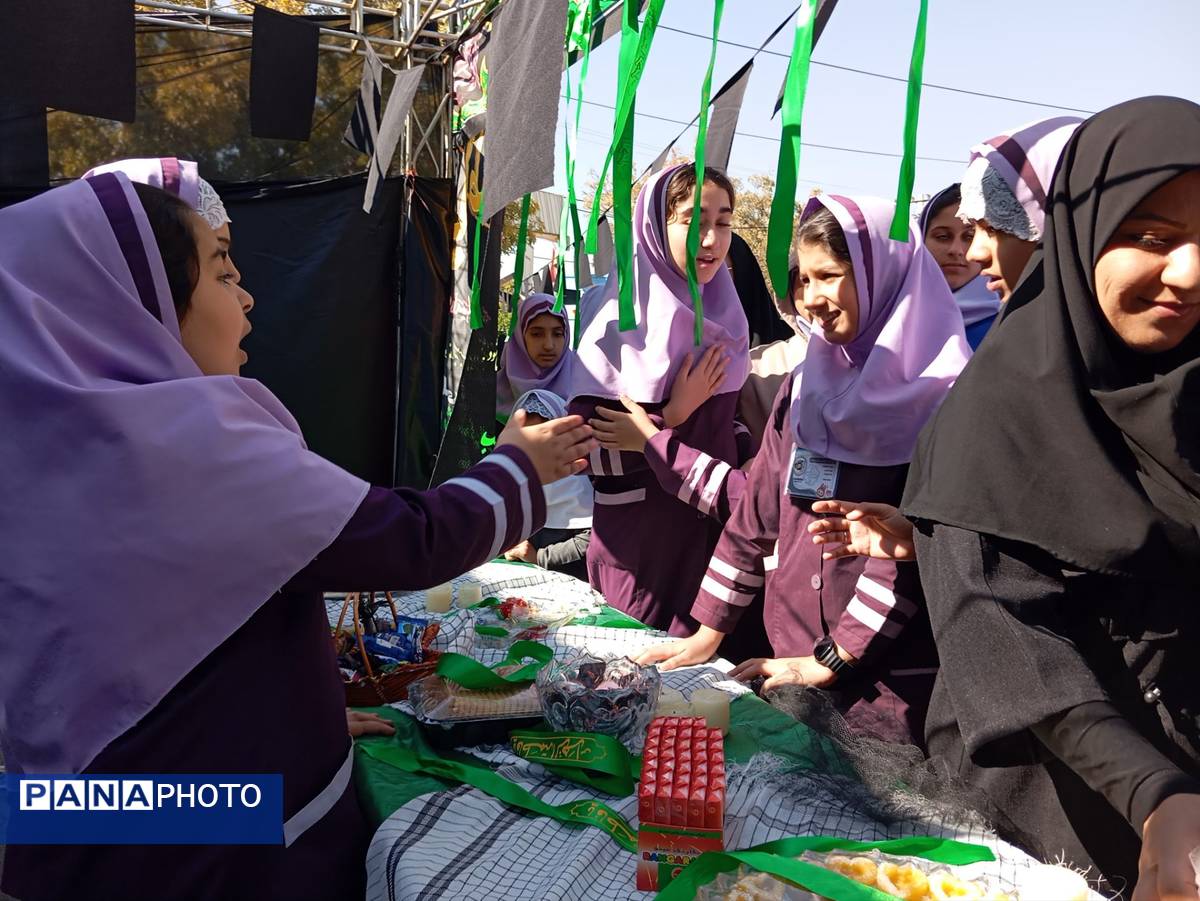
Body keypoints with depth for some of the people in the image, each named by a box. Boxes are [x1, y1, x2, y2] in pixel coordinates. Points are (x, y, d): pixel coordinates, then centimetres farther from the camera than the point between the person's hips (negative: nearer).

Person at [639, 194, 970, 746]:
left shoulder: (943, 395, -11)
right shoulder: (805, 385, 7)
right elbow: (755, 516, 8)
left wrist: (832, 659, -14)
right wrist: (707, 632, 5)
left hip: (892, 680, -5)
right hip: (791, 662, 5)